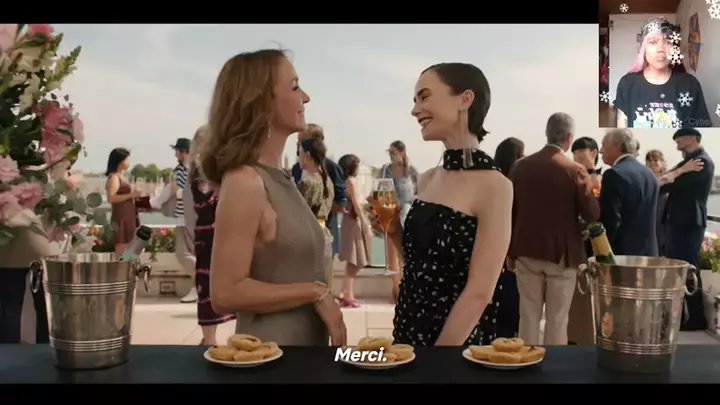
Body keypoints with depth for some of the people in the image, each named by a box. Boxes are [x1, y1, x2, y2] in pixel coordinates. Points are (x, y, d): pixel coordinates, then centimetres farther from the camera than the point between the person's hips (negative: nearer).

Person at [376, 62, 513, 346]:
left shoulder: (493, 185, -17)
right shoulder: (427, 179, 2)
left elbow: (479, 294, -18)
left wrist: (444, 344, -14)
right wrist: (395, 232, -3)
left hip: (456, 335, -6)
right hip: (409, 326, 6)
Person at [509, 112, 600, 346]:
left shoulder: (521, 166, -1)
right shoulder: (577, 170, -7)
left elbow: (510, 212, 4)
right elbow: (592, 215, -6)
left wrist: (510, 251, 11)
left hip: (528, 252, 2)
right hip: (562, 254, -2)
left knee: (529, 317, 10)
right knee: (557, 320, 6)